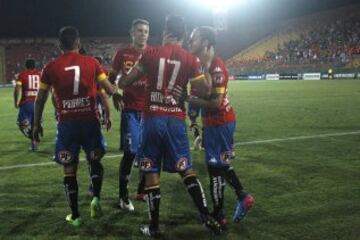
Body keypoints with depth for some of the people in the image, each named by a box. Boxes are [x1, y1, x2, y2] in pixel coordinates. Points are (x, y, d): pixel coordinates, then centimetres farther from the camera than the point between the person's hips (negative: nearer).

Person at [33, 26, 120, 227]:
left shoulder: (51, 67, 0)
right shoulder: (92, 63, -1)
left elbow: (40, 99, 4)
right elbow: (110, 90, -1)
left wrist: (37, 124, 15)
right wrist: (120, 92, 22)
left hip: (67, 123, 0)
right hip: (90, 120, 1)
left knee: (69, 169, 10)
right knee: (95, 161, 20)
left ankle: (75, 216, 14)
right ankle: (96, 198, -1)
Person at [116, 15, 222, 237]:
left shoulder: (151, 54, 0)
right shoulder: (191, 60, 2)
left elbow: (124, 83, 4)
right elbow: (205, 91, 2)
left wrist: (119, 79, 26)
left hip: (153, 118, -1)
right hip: (176, 119, 1)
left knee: (151, 172, 7)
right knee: (186, 169, 12)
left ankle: (154, 226, 13)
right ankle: (206, 216, 8)